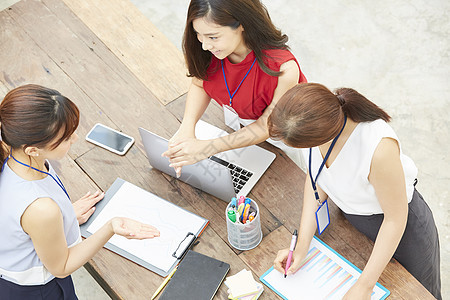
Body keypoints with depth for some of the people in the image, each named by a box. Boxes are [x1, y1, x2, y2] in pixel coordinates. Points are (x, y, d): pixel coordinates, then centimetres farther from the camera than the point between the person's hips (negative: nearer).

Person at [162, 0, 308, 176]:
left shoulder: (284, 70, -44)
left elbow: (266, 126, -31)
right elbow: (199, 84, -10)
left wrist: (208, 148, -39)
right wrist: (187, 127, -30)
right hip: (235, 121, 4)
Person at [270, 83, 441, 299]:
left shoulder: (379, 148, -44)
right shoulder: (308, 121, -27)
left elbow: (395, 219, -28)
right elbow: (316, 177, -8)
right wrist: (301, 247, -12)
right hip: (348, 215, 5)